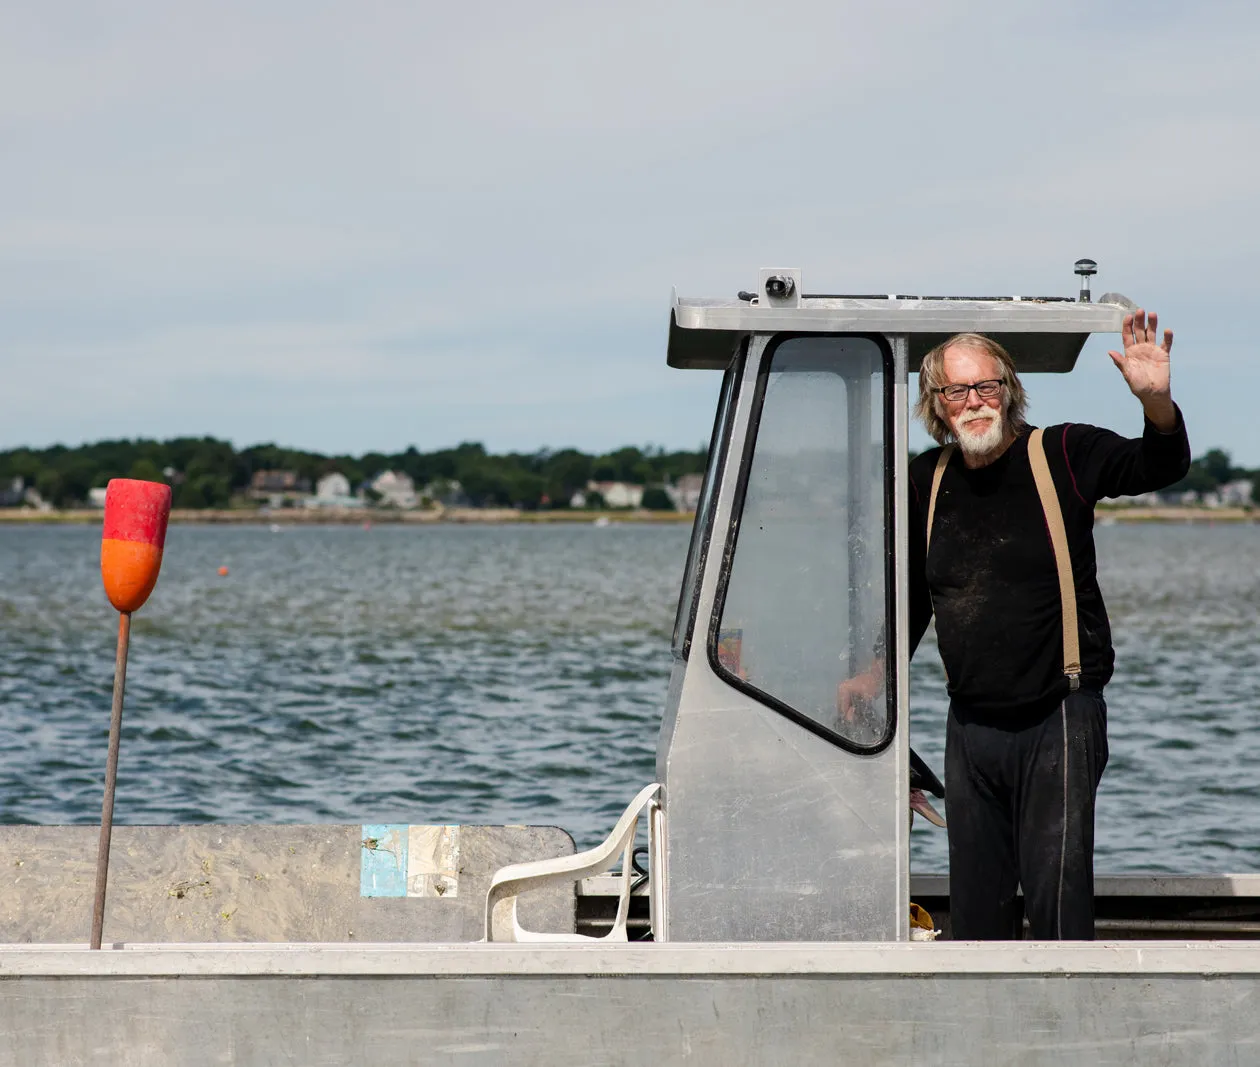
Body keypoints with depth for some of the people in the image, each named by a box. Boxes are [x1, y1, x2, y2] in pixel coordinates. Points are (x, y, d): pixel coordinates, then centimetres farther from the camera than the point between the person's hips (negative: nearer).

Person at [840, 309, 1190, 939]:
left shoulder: (1062, 455, -3)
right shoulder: (928, 481, 8)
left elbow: (1161, 466, -14)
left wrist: (1155, 401, -33)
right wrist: (876, 675, 17)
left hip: (1058, 720, -4)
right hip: (971, 726, 4)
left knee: (1055, 885, -9)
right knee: (976, 896, 8)